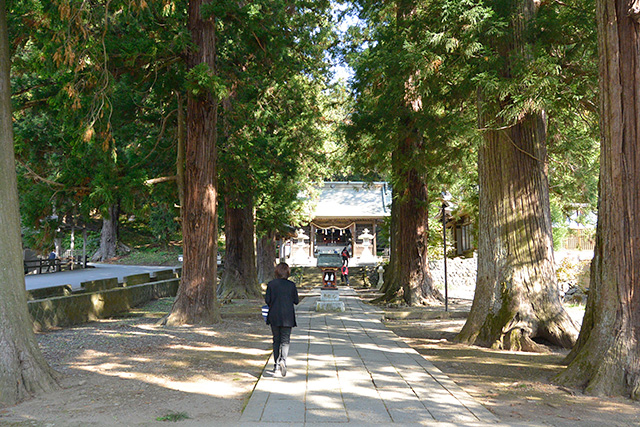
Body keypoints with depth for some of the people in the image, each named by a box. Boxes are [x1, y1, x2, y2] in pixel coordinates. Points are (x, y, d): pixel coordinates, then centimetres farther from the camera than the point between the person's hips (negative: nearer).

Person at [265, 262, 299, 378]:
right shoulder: (291, 285, -4)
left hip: (274, 317, 1)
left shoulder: (271, 284, -3)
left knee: (276, 341, 13)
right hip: (287, 317, -1)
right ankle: (283, 360, -22)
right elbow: (296, 301, 1)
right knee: (285, 341, 3)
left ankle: (277, 366, 15)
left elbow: (267, 300, -4)